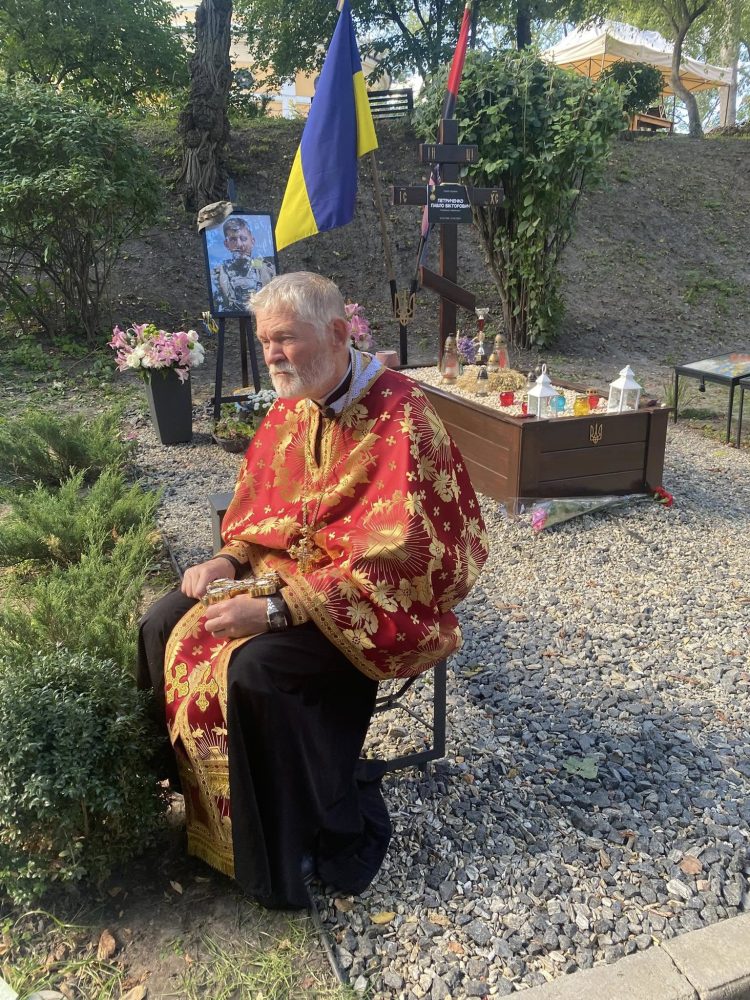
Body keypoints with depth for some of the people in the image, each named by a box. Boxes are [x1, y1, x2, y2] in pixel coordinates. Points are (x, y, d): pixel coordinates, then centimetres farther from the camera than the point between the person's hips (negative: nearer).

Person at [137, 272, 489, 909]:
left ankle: (345, 834, -5)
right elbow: (259, 507, 14)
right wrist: (229, 560, -6)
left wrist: (277, 610, -30)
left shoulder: (400, 420, -23)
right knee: (166, 625, -3)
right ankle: (202, 796, 14)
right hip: (287, 570, 8)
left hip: (380, 599, -8)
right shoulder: (293, 408, 2)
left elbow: (388, 562, -28)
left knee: (257, 666, -29)